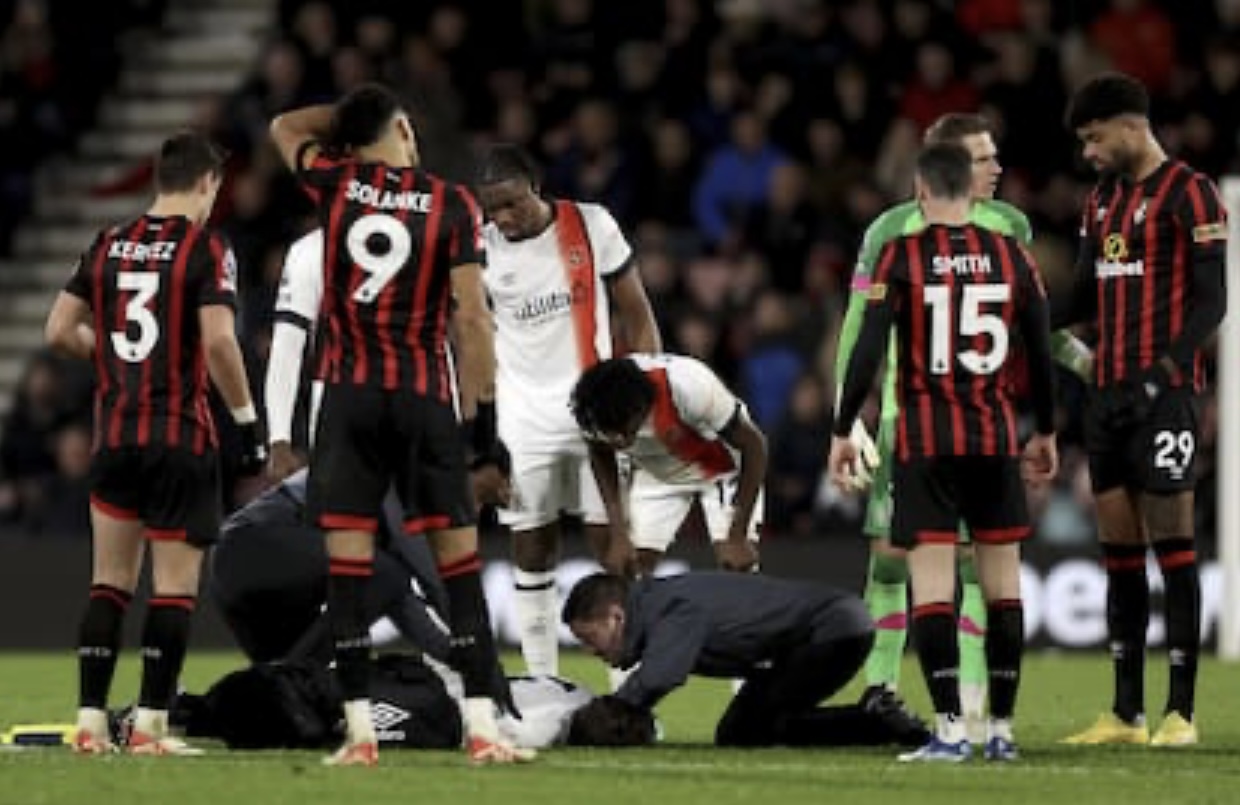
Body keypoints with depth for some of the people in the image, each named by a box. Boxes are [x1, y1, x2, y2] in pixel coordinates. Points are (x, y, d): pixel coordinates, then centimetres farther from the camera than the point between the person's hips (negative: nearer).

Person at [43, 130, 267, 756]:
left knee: (110, 580, 11)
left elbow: (59, 331, 8)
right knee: (175, 583, 1)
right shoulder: (205, 248, -8)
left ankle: (90, 721, 7)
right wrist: (247, 421, -10)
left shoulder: (108, 245, 8)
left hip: (115, 434, 5)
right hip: (181, 435, -5)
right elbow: (218, 341, -18)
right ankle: (151, 726, -3)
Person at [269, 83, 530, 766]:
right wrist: (484, 407, -1)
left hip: (350, 398, 1)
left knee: (348, 567, 2)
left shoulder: (337, 186, 3)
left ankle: (360, 733, -2)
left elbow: (286, 128, 25)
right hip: (424, 399, -1)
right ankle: (483, 728, -3)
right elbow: (470, 313, -6)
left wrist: (352, 115, 24)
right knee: (458, 562, 3)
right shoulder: (451, 205, -1)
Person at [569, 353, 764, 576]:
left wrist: (738, 537, -23)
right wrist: (619, 535, -13)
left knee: (737, 563, -17)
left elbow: (753, 446, -25)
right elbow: (601, 455, -5)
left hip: (720, 465, -3)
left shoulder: (689, 387, -41)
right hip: (655, 473, 3)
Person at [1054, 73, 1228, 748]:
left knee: (1171, 545, -7)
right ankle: (1127, 713, 10)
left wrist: (1169, 364, -23)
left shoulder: (1188, 195, -6)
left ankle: (1181, 711, -6)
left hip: (1163, 393, -8)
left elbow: (1211, 299, -11)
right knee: (1119, 551, 7)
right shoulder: (1102, 200, 17)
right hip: (1108, 391, 8)